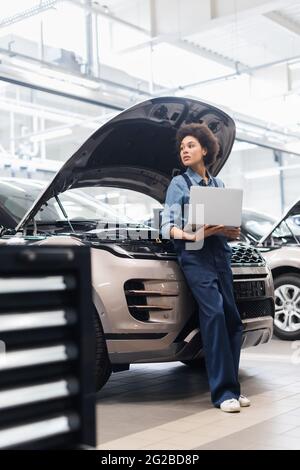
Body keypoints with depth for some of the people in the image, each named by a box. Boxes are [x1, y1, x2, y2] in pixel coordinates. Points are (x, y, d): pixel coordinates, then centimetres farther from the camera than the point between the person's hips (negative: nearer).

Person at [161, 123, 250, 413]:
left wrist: (232, 233, -1)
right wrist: (190, 235, -24)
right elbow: (167, 227, -3)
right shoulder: (179, 184, 8)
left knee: (232, 318, -1)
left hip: (221, 254, 5)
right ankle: (223, 391, -16)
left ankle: (231, 387, 9)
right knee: (214, 313, -19)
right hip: (195, 255, -5)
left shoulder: (219, 185, 21)